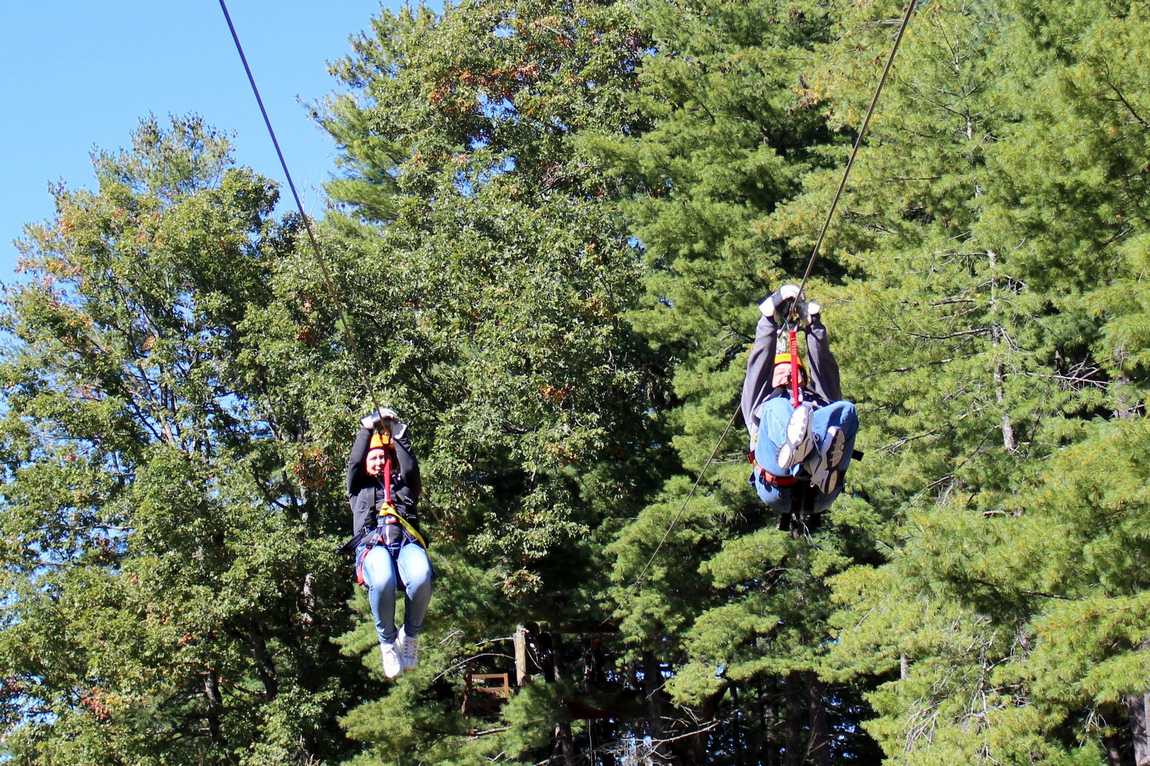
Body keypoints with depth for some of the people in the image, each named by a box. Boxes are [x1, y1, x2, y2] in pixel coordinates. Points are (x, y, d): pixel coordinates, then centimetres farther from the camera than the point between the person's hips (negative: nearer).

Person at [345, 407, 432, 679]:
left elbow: (411, 467, 16)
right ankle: (387, 641, -17)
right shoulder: (359, 488, 34)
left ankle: (410, 635, -16)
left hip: (406, 542, 1)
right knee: (383, 580, -41)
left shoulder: (403, 485, 35)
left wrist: (398, 433, 12)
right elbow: (354, 462, 18)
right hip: (372, 545, -1)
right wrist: (367, 429, 13)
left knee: (421, 577, -39)